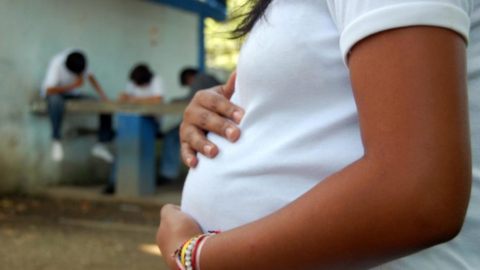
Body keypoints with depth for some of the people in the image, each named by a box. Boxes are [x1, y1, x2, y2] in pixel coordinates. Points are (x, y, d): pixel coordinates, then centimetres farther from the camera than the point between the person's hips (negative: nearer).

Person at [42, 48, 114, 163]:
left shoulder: (80, 60, -16)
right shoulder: (57, 63, -30)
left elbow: (90, 77, -1)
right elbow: (49, 90, -33)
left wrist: (103, 97, -10)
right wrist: (74, 86, -29)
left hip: (73, 94, 5)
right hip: (55, 93, -5)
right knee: (56, 101, -44)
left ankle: (101, 145, -6)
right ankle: (57, 142, -30)